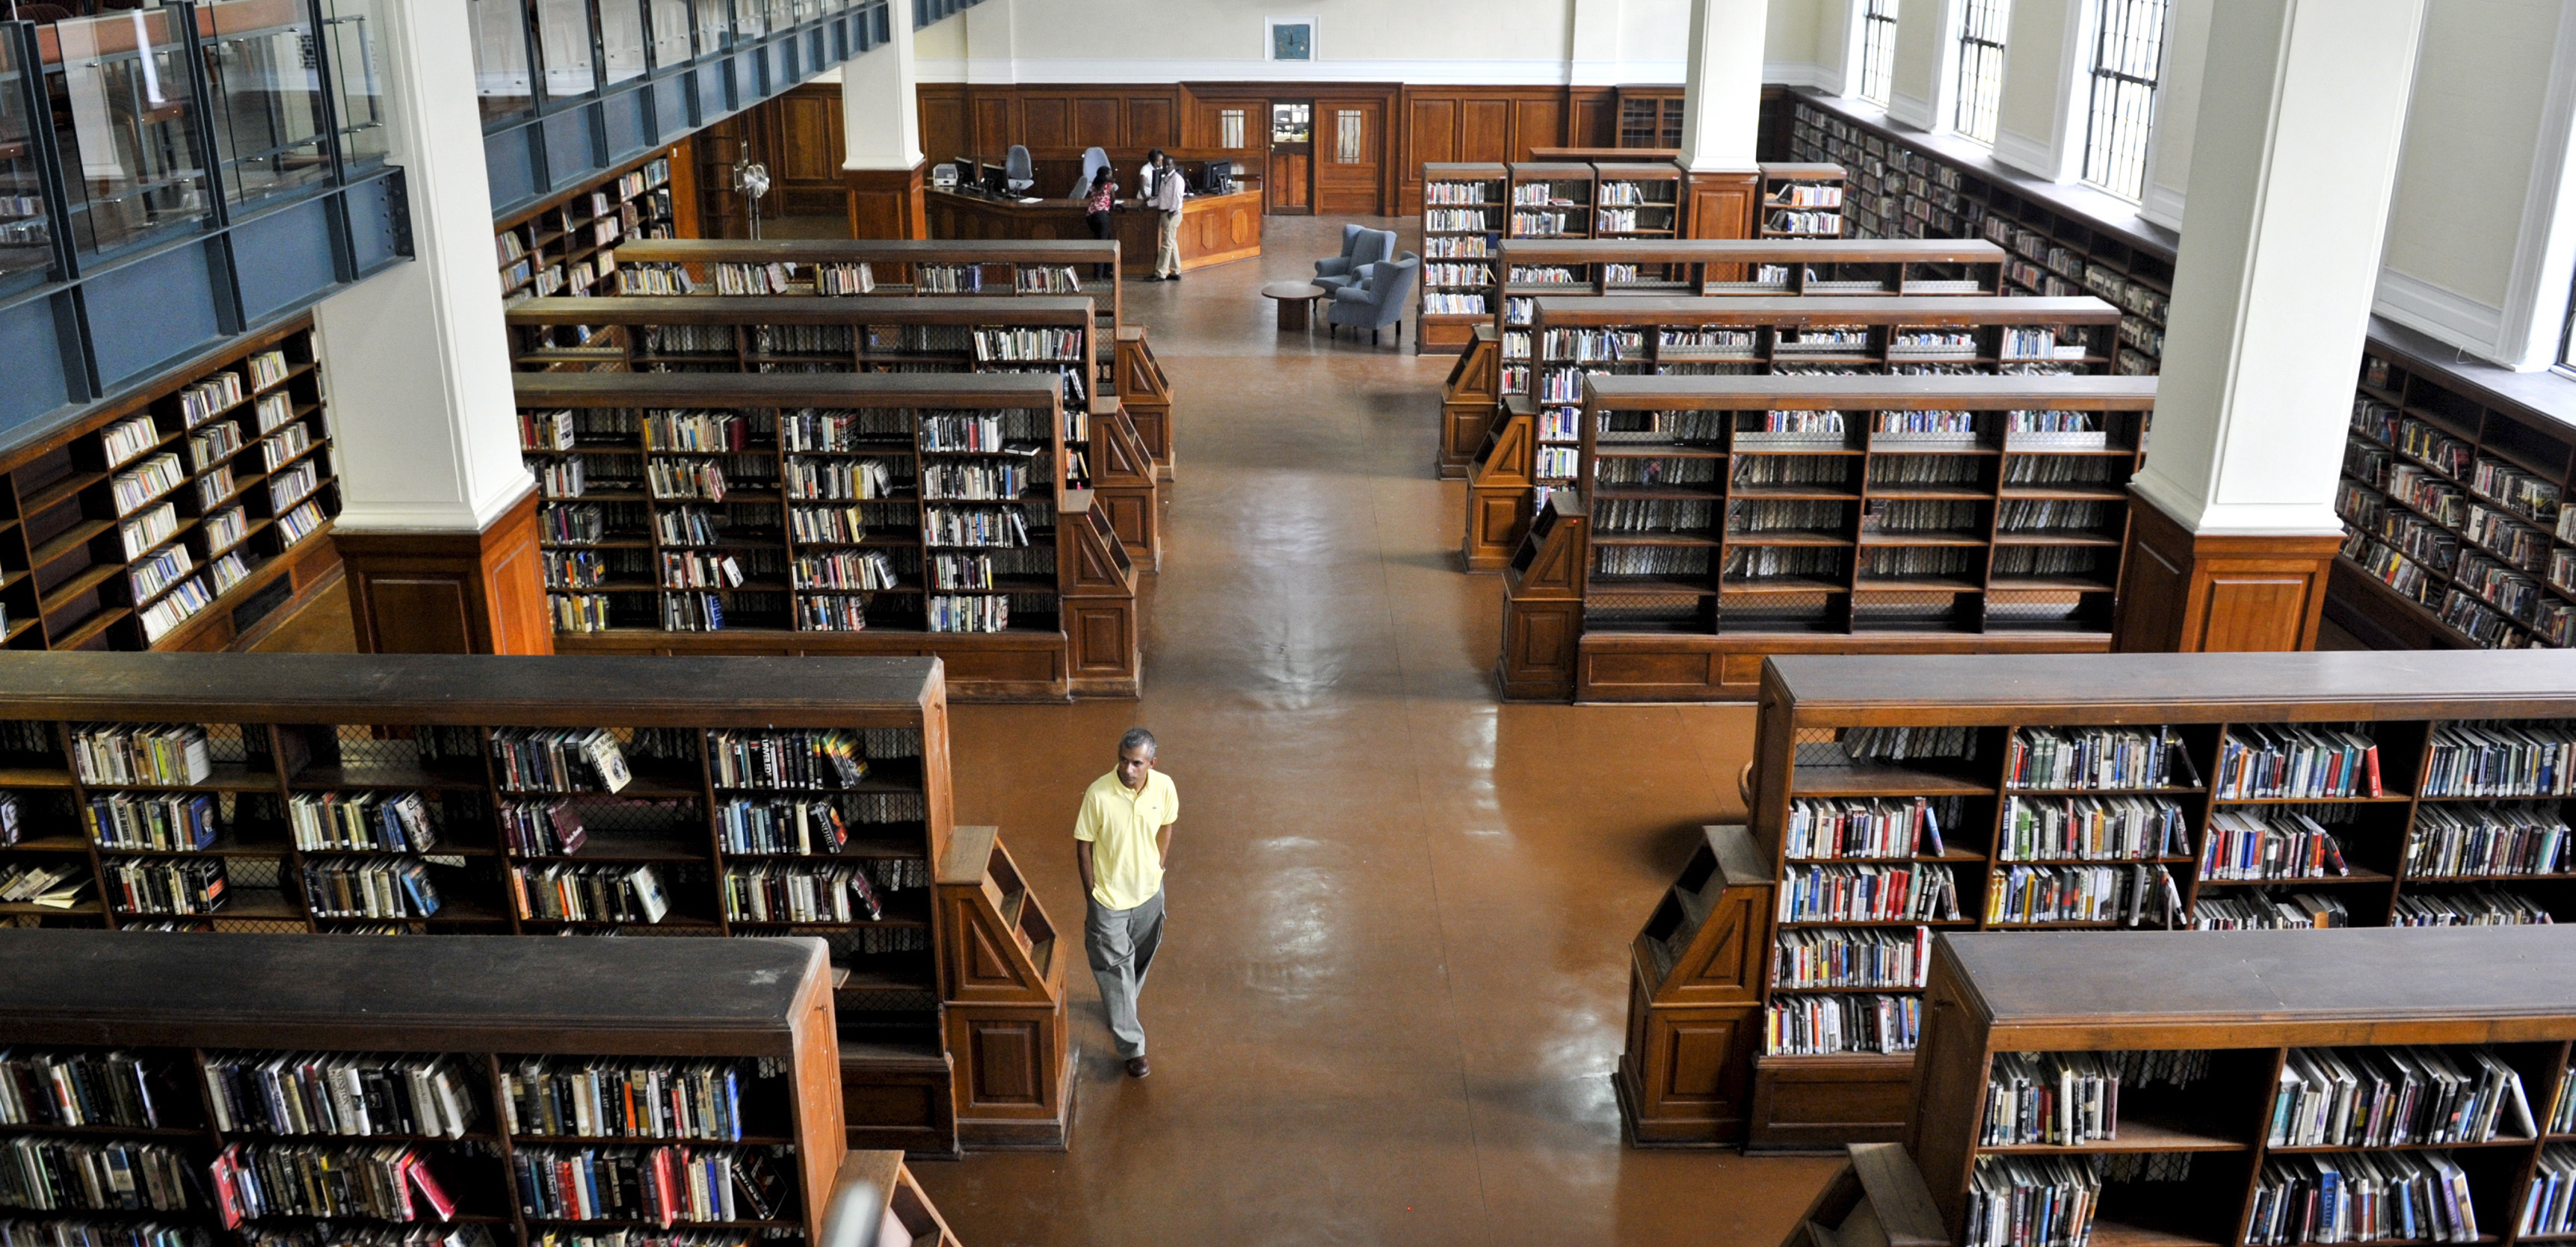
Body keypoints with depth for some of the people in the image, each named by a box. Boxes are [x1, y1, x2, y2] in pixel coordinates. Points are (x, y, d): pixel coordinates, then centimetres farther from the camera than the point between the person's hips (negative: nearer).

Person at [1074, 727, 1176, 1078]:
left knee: (1140, 960, 24)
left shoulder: (1163, 787, -15)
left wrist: (1159, 867, 7)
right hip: (1109, 897, -4)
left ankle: (1120, 1009, 51)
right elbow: (1084, 844, -12)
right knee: (1115, 969, 3)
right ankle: (1133, 1047, 15)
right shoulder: (1098, 794, -25)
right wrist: (1091, 892, -8)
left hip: (1149, 892, 4)